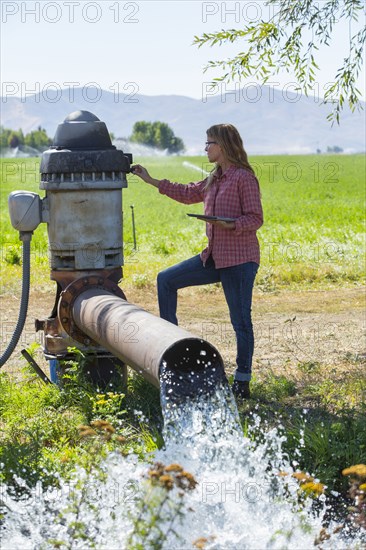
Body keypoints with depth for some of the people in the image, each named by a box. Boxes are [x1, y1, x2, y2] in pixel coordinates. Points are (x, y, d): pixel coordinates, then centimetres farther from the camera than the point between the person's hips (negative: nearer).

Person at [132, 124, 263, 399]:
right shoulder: (214, 180, 14)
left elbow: (256, 218, -12)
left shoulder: (244, 178, -11)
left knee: (241, 320, -4)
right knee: (166, 280, 11)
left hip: (240, 260, -9)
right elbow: (188, 194, 27)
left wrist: (230, 225, -28)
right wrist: (151, 181, 29)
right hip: (215, 257, 9)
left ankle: (242, 383, 5)